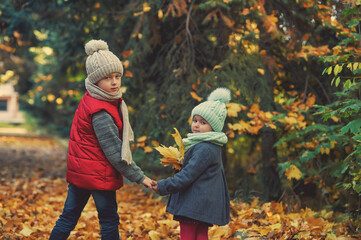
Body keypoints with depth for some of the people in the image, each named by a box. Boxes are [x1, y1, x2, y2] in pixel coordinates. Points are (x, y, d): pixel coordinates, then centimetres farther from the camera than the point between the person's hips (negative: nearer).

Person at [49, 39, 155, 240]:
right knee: (109, 220, 4)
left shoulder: (89, 100, 7)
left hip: (79, 170, 9)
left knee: (69, 216, 14)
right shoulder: (101, 113, -21)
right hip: (98, 175, -9)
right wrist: (139, 177, -14)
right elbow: (114, 151, -20)